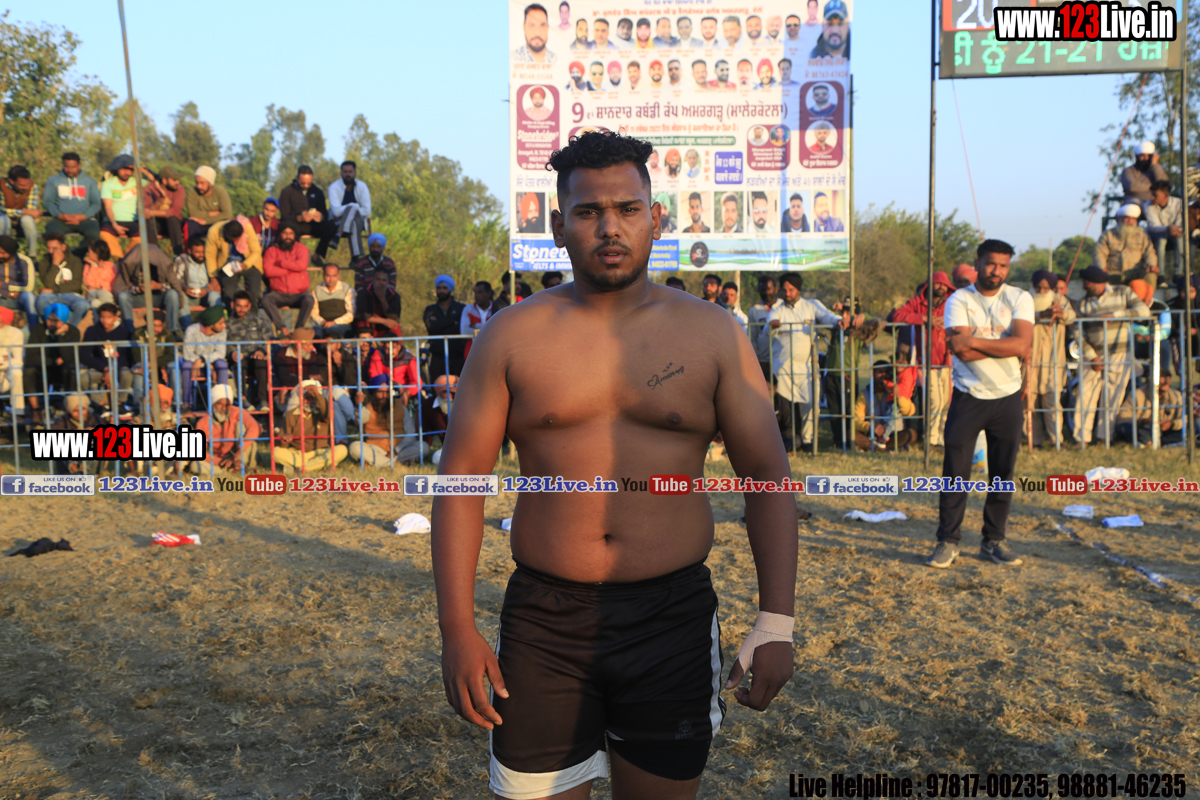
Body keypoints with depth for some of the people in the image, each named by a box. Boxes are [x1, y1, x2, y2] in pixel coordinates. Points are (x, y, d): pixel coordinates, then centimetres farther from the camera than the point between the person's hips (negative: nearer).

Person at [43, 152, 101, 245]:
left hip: (84, 219, 0)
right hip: (60, 219, 0)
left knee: (93, 233, -36)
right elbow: (48, 201, 10)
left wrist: (83, 216, -8)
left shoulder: (89, 181, 19)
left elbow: (96, 204, 10)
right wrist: (60, 215, -9)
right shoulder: (53, 180, 20)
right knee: (52, 231, -36)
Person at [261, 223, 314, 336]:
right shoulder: (272, 250, 6)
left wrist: (281, 263, -7)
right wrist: (291, 269, -7)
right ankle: (283, 329, -30)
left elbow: (302, 265, -15)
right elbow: (268, 270, -10)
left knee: (309, 300, -33)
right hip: (279, 294, 1)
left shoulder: (301, 248, 6)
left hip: (299, 294, -1)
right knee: (266, 299, -30)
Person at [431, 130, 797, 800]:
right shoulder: (513, 336, 1)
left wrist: (777, 625, -3)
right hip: (543, 624, 0)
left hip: (673, 619, 1)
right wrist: (458, 629, -5)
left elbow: (769, 478, 3)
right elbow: (462, 476, 1)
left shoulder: (712, 335, 1)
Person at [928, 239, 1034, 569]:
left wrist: (974, 341, -18)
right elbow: (962, 352, -17)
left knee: (1002, 474, 7)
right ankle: (948, 541, 7)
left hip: (1007, 398, 2)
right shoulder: (958, 300, -2)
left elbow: (1022, 345, -15)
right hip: (968, 397, -2)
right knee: (955, 473, -2)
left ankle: (994, 541, 19)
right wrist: (1004, 346, -14)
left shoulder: (1019, 299, 3)